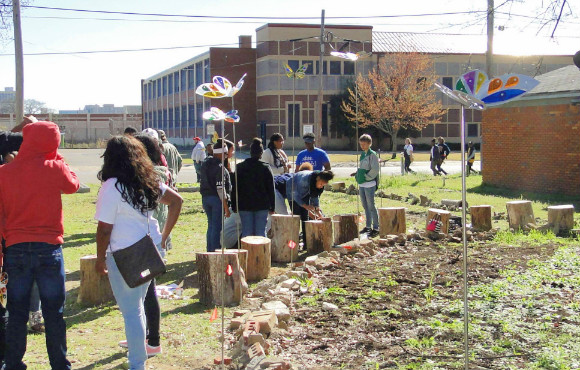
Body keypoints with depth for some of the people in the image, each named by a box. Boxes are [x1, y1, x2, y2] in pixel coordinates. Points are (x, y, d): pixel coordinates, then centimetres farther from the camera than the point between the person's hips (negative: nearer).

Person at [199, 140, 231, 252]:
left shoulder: (205, 164, 8)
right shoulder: (220, 167, -17)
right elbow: (220, 189, -20)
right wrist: (226, 206, -16)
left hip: (205, 198, 8)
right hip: (217, 199, -8)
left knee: (211, 226, 17)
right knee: (217, 227, 0)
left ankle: (209, 251, 22)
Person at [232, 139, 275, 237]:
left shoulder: (240, 167, 2)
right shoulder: (265, 168, -2)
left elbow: (235, 188, 4)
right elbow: (271, 189, -1)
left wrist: (234, 205, 10)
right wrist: (272, 206, 6)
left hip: (244, 205, 1)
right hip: (262, 205, -1)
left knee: (246, 232, 4)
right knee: (261, 231, 3)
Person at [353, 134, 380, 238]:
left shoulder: (372, 155, -10)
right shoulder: (362, 154, 14)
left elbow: (375, 170, -16)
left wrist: (366, 177, -15)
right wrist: (357, 174, 6)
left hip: (369, 184, -8)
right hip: (362, 184, 8)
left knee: (371, 206, -6)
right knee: (365, 206, 14)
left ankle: (376, 228, -1)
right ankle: (368, 226, 23)